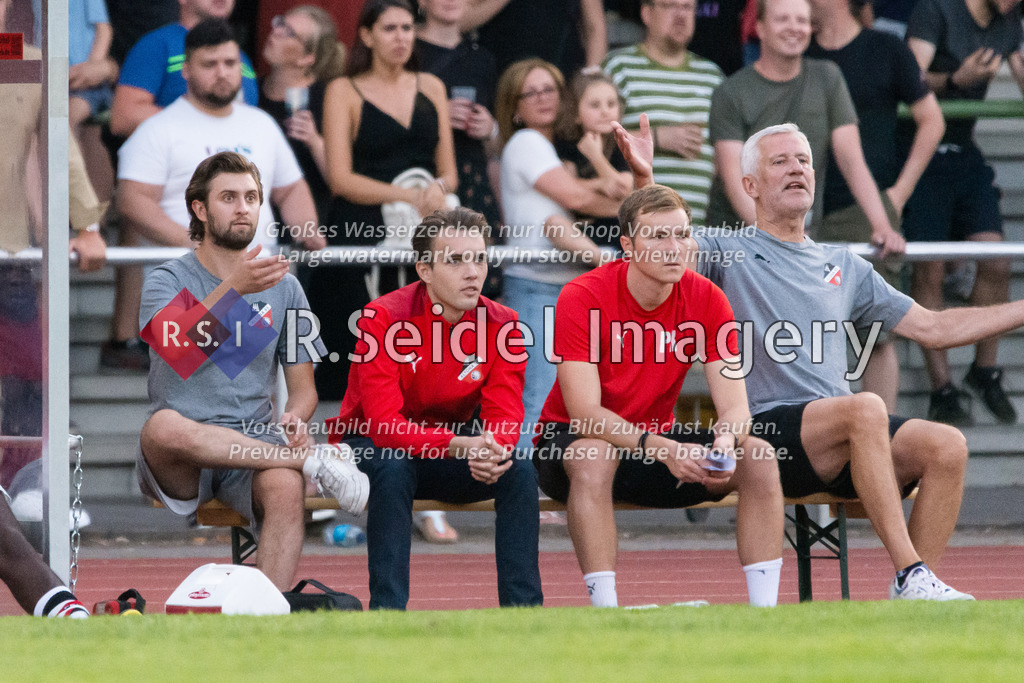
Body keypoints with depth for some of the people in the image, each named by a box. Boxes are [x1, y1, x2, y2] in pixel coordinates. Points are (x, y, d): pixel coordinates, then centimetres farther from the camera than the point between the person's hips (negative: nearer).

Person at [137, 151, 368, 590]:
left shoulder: (283, 287, 15)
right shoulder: (168, 280, 4)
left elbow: (302, 385, 15)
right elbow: (174, 347, -18)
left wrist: (295, 417, -9)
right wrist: (233, 289, -31)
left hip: (253, 448, 2)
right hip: (178, 468, -2)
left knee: (286, 487, -34)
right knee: (165, 426, -38)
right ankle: (314, 459, -26)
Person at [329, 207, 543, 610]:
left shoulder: (500, 325, -9)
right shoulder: (384, 319, -22)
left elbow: (505, 416, -13)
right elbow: (384, 422, -30)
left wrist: (493, 451, -39)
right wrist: (460, 445, -44)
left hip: (452, 452, 4)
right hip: (370, 447, -4)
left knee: (519, 471, -22)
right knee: (393, 468, -37)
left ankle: (523, 607, -19)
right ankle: (387, 608, -35)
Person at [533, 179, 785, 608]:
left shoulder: (705, 299, -8)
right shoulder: (582, 297, -20)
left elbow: (734, 405, -11)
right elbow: (585, 412, -26)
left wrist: (725, 443, -36)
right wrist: (660, 448, -40)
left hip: (658, 440, 4)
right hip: (571, 441, -4)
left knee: (758, 457, -17)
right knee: (594, 456, -39)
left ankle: (764, 609, -18)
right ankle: (604, 610, -38)